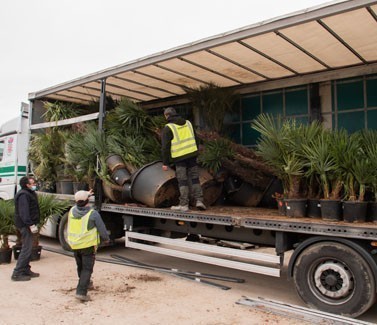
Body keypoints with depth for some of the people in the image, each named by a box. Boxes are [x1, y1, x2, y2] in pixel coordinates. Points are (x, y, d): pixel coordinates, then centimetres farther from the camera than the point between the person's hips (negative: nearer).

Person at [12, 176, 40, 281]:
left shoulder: (29, 194, 16)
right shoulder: (23, 195, -17)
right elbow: (23, 212, -25)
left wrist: (33, 224, 16)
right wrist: (31, 225, -29)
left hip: (28, 224, 11)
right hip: (25, 225, -11)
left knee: (28, 248, 16)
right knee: (26, 249, -8)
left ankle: (26, 270, 26)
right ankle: (17, 273, -2)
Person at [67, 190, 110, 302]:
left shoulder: (72, 211, -4)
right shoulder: (93, 214, -17)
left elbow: (78, 205, 23)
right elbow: (102, 229, -9)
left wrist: (86, 195, 30)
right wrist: (106, 239, 9)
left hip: (74, 245, 6)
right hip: (88, 245, -6)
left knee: (80, 266, 23)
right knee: (87, 268, 2)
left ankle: (85, 283, 44)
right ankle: (81, 292, -6)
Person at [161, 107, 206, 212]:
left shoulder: (168, 128, -6)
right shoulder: (188, 123, 12)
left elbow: (165, 146, -7)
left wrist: (165, 162, -3)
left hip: (179, 157, -4)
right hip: (192, 154, 4)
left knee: (183, 181, 1)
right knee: (194, 178, 10)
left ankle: (184, 204, 4)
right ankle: (199, 200, 7)